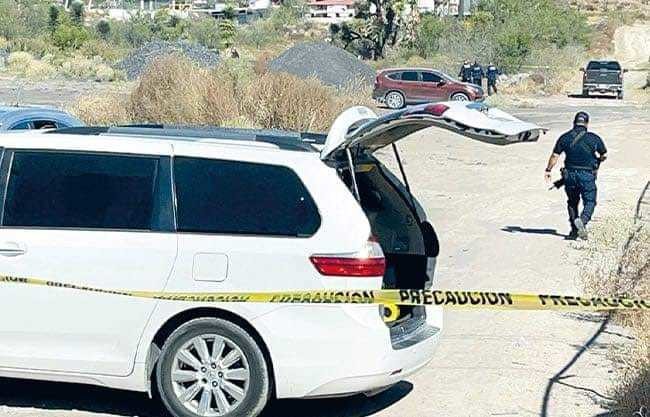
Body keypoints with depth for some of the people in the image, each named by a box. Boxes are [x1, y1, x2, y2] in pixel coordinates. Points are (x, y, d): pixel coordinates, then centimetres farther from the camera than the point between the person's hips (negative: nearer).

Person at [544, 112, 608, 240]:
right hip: (587, 175, -2)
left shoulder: (565, 137, 1)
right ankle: (582, 220, -22)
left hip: (569, 174, 2)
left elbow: (555, 156, 0)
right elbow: (604, 156, 8)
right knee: (590, 202, 6)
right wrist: (597, 161, 29)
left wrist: (548, 170, 10)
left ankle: (574, 230, 20)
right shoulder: (594, 138, -2)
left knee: (572, 202, 19)